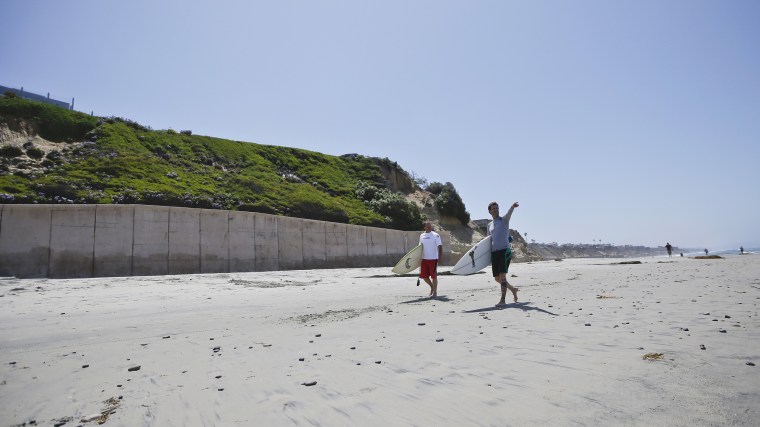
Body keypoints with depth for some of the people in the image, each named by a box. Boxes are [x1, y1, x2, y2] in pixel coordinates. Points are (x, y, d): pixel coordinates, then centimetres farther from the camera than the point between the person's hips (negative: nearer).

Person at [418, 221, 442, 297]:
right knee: (423, 276, 6)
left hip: (433, 259, -5)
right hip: (424, 259, 5)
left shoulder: (435, 235, -4)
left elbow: (440, 246, -9)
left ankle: (435, 292, 11)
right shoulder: (421, 236, 12)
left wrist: (440, 255, -21)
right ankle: (432, 287, 31)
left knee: (434, 276, -1)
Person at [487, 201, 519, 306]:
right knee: (497, 278, 9)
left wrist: (513, 207, -42)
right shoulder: (490, 225, 19)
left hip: (504, 250, -6)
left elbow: (509, 213, -19)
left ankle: (503, 300, -15)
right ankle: (513, 289, 33)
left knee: (502, 275, -16)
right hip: (494, 252, 6)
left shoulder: (504, 219, 4)